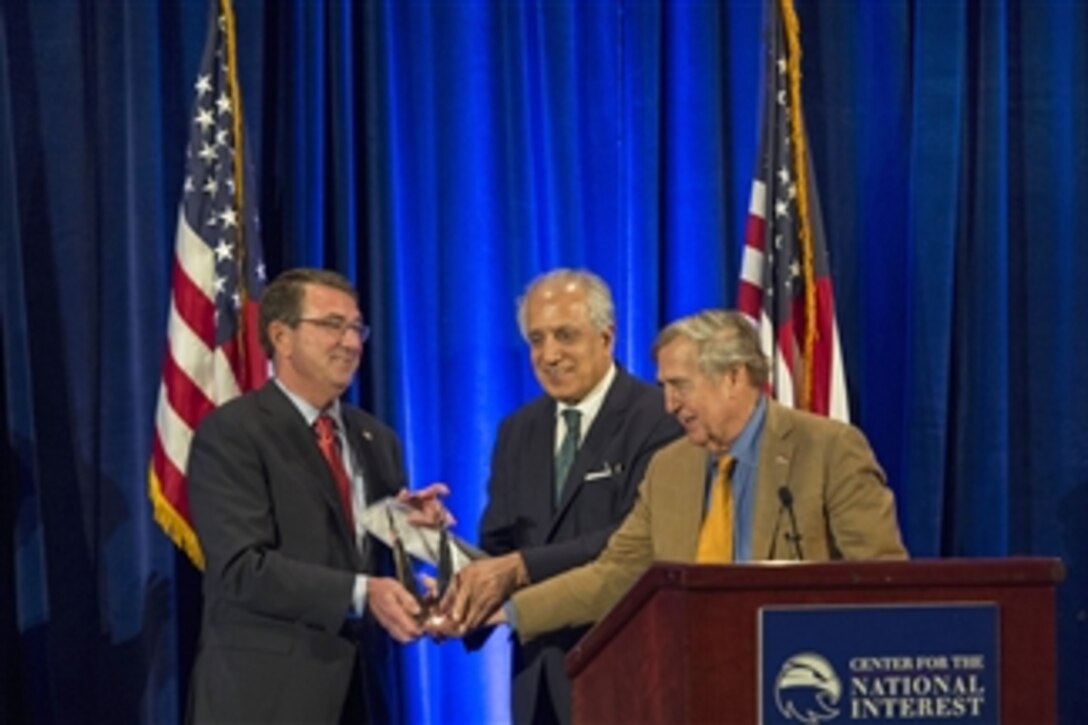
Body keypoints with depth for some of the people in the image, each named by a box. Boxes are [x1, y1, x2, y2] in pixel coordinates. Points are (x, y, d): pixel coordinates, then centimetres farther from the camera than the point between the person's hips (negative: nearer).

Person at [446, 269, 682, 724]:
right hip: (539, 670, 6)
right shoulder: (518, 432, 15)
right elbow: (498, 545, 11)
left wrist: (523, 568, -25)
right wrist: (471, 586, -12)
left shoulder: (658, 419, -9)